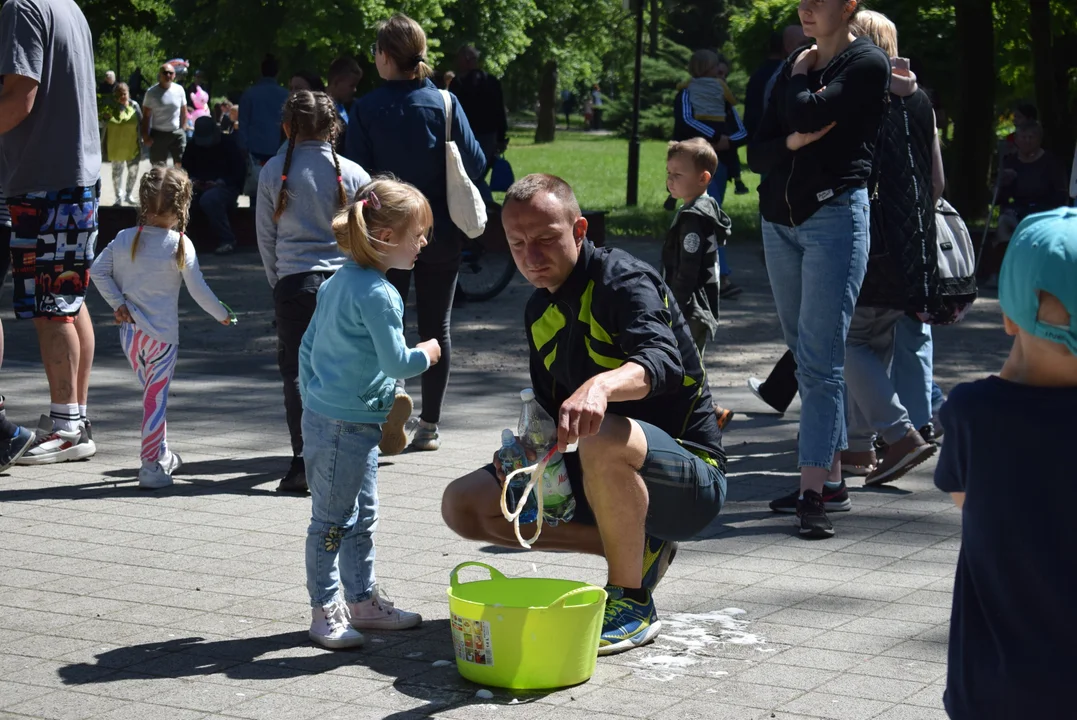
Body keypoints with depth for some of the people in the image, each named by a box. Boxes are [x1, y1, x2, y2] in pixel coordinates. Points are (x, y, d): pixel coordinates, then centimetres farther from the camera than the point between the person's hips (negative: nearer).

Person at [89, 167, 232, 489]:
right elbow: (198, 289, -8)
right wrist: (222, 315, 6)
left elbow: (98, 272, 1)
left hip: (129, 331, 4)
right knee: (156, 397, 0)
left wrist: (118, 303, 4)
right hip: (162, 335, -4)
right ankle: (151, 467, 0)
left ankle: (161, 454, 34)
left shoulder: (125, 239, 1)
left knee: (151, 393, 21)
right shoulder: (180, 245, -11)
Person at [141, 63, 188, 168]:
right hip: (158, 134, -1)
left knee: (180, 165, 0)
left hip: (177, 134, 1)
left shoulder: (179, 90, 1)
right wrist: (145, 136, -9)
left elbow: (184, 112, 9)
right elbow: (146, 116, -4)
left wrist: (183, 130, 4)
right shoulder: (151, 92, -6)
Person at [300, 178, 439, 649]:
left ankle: (363, 601, 28)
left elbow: (308, 345, 17)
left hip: (322, 414, 10)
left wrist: (311, 400, 23)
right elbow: (396, 362, -20)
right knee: (333, 520, 0)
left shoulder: (337, 282, 11)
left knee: (363, 516, 18)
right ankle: (324, 611, 8)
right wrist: (429, 352, -1)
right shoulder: (378, 294, -20)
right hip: (347, 426, -10)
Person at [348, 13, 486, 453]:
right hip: (440, 233, 1)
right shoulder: (444, 103, -8)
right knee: (435, 326, 12)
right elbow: (475, 163, -7)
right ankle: (430, 425, 15)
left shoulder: (366, 110, -10)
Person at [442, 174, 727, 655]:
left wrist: (602, 385, -58)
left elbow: (663, 361, -36)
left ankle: (634, 605, -19)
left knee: (604, 438, -41)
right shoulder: (540, 310, 9)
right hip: (614, 482, 8)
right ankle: (639, 550, 3)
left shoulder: (625, 281, -16)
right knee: (464, 505, -1)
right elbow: (550, 407, 15)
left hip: (689, 478, -8)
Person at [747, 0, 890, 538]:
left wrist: (801, 74, 2)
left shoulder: (867, 64, -4)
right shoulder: (792, 69, 15)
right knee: (804, 356, 10)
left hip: (835, 214, -7)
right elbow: (757, 152, 10)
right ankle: (831, 472, 18)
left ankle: (812, 493, -17)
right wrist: (793, 141, -10)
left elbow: (808, 114, -18)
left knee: (820, 361, -14)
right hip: (780, 219, 7)